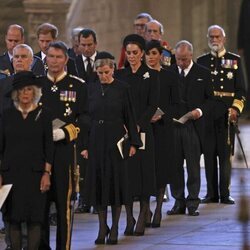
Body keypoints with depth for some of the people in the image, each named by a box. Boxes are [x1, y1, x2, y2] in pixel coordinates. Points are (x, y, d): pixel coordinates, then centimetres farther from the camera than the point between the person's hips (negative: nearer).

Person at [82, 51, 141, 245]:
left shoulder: (122, 89, -2)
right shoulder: (92, 89, 6)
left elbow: (130, 117, 0)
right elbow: (87, 117, 8)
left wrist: (133, 143, -5)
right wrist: (84, 145, 3)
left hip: (116, 141, -3)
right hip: (96, 141, 3)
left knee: (116, 183, 0)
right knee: (98, 183, 3)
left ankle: (114, 228, 6)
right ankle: (102, 227, 12)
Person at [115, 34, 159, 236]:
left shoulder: (151, 75, 2)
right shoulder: (119, 75, 9)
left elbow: (153, 105, -3)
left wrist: (138, 125, -14)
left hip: (143, 130, -2)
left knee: (143, 172, -3)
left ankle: (142, 221, 1)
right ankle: (129, 220, 4)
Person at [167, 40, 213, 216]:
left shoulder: (203, 73, 4)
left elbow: (210, 98, 6)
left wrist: (201, 110, -12)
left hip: (193, 125, -2)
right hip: (172, 124, 2)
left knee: (193, 166, 0)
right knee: (175, 165, 4)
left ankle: (192, 203, 6)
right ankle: (179, 202, 11)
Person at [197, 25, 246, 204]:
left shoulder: (234, 60, 8)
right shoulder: (202, 61, 12)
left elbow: (241, 90, 5)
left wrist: (236, 109, -8)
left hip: (227, 114, -1)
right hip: (207, 114, 1)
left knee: (226, 154, -2)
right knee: (209, 154, 2)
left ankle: (225, 193, 1)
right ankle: (211, 193, 7)